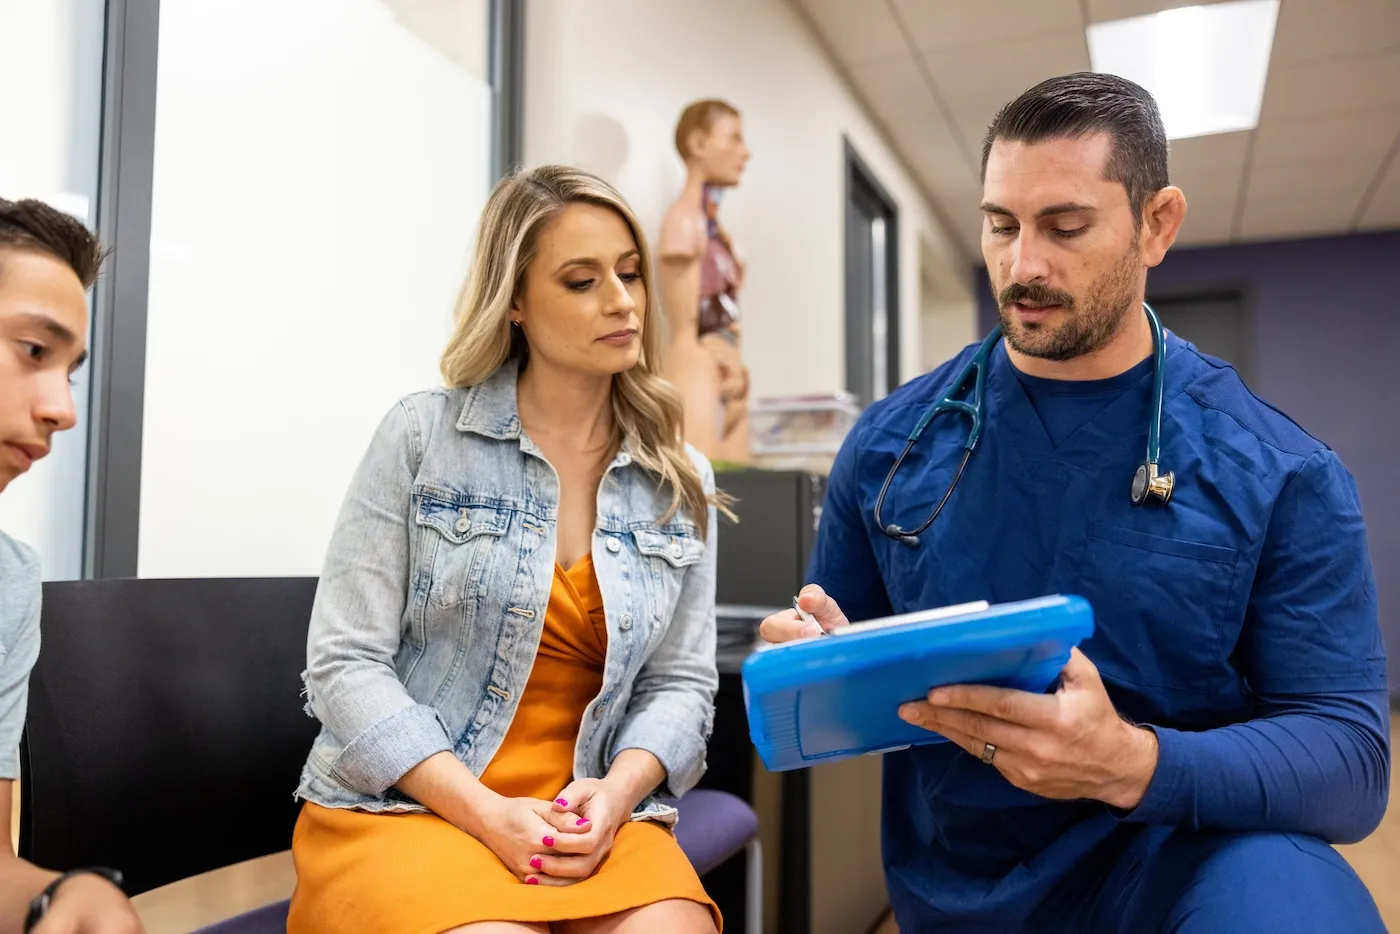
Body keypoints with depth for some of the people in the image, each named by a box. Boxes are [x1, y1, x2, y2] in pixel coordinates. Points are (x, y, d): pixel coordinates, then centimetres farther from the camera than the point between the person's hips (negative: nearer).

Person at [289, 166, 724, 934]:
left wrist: (614, 794, -15)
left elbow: (682, 683, 5)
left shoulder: (681, 481, 5)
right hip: (407, 802, -2)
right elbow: (345, 663, -8)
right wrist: (488, 813, -18)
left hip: (589, 812, 3)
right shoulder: (421, 435, -5)